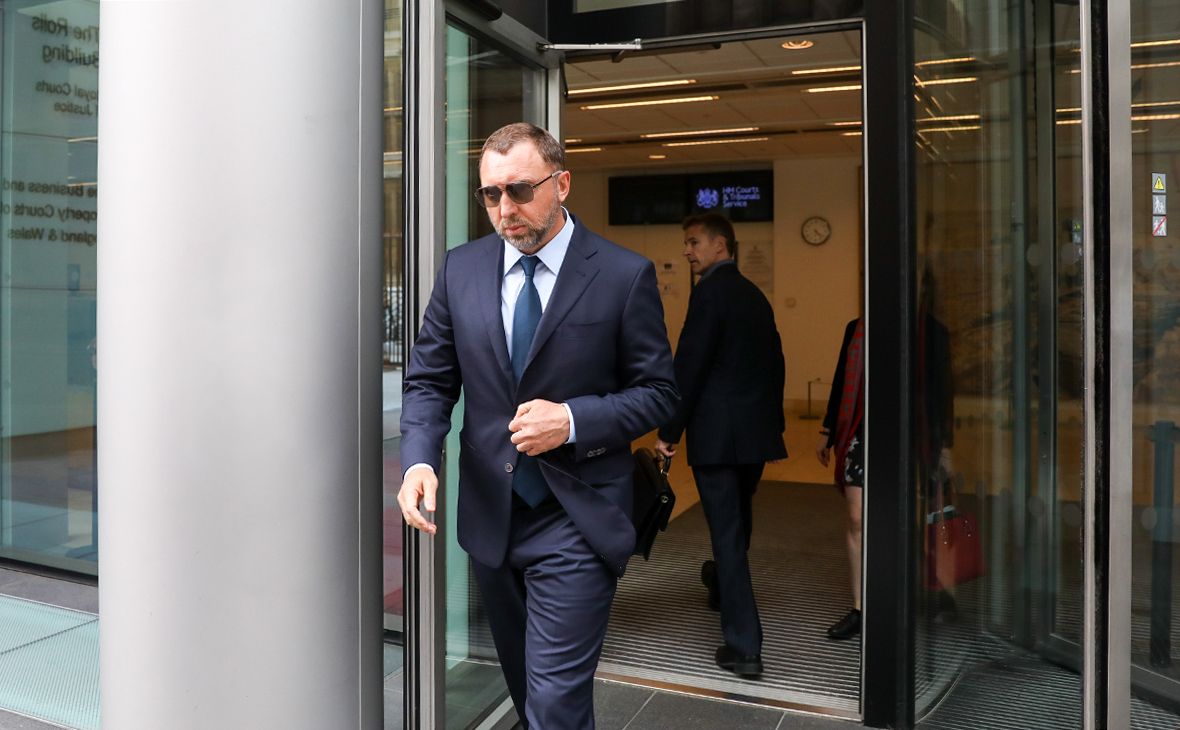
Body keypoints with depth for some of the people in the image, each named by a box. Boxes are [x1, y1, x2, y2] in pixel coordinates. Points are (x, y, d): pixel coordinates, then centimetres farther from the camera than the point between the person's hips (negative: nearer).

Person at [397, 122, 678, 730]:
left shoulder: (625, 275, -8)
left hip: (576, 520, -4)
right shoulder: (461, 269, 3)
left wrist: (573, 420, -20)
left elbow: (657, 391, -4)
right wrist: (419, 458, -13)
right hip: (490, 516, 5)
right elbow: (428, 380, 6)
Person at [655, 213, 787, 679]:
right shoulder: (755, 296, 14)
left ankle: (743, 647, -1)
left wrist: (669, 431, -13)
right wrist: (772, 422, 24)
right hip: (756, 430, 8)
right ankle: (723, 586, 49)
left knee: (726, 531, -4)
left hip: (717, 431, -8)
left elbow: (689, 365, -18)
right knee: (738, 521, 25)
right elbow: (774, 363, 17)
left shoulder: (710, 291, -12)